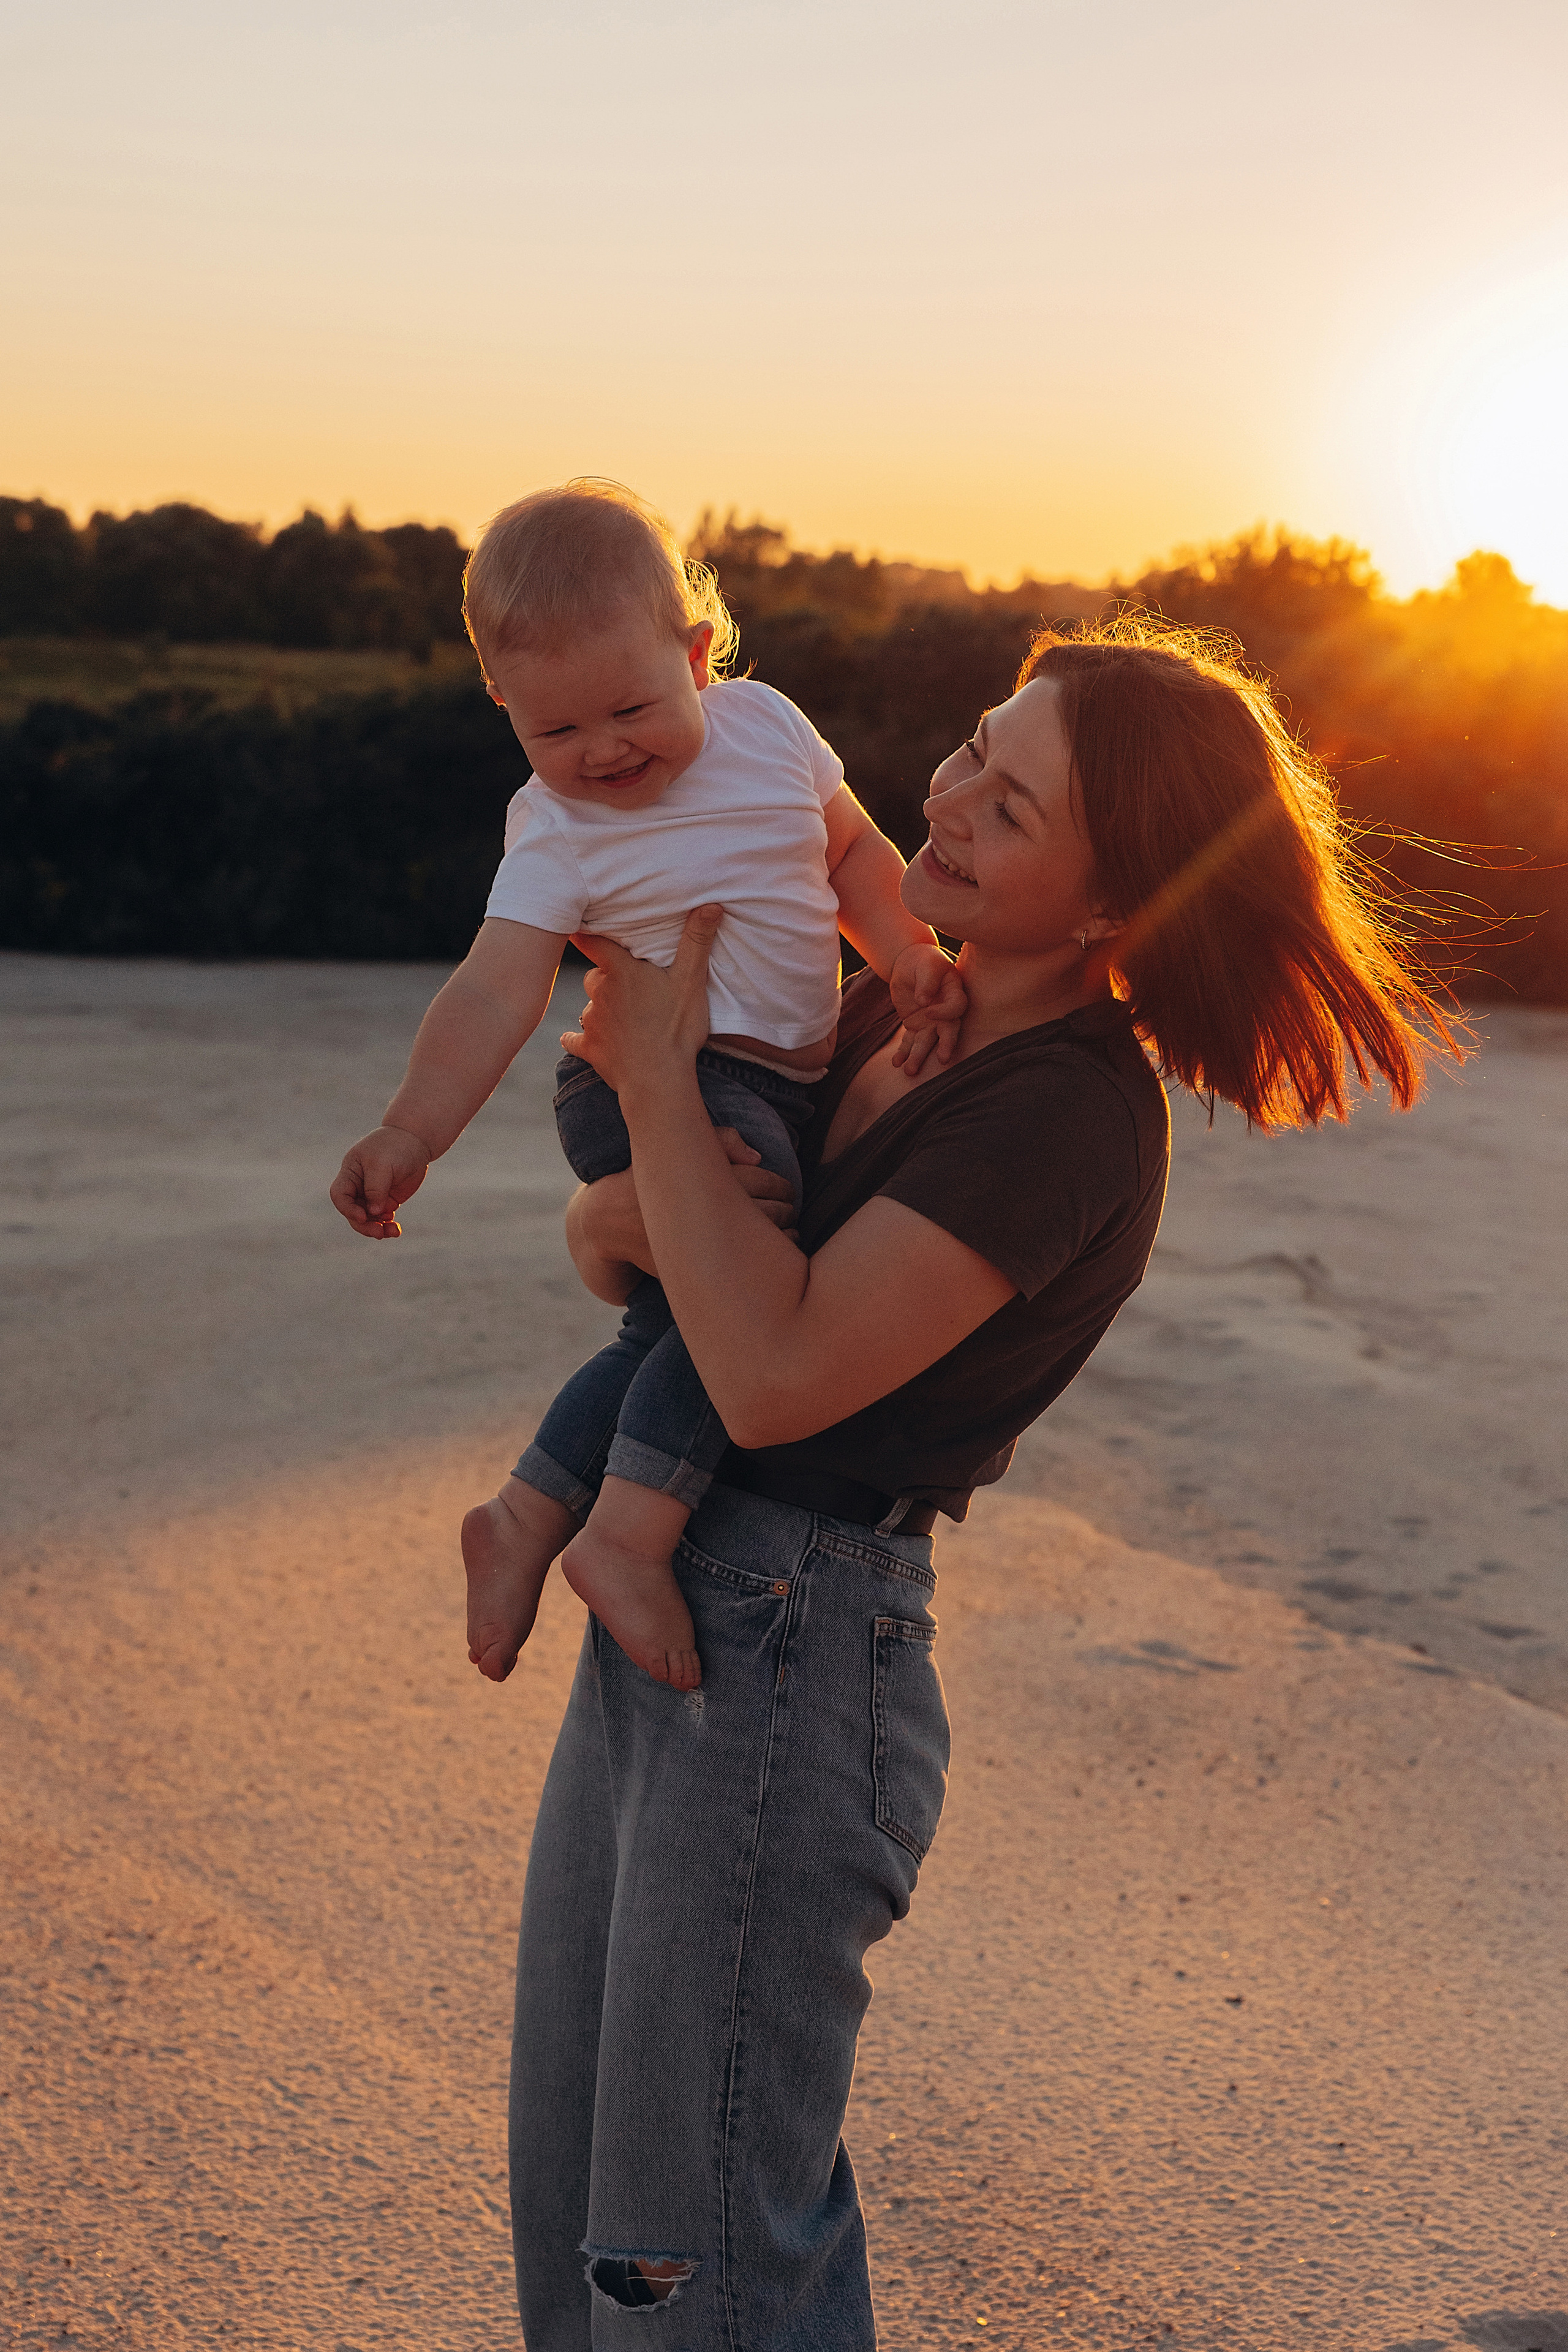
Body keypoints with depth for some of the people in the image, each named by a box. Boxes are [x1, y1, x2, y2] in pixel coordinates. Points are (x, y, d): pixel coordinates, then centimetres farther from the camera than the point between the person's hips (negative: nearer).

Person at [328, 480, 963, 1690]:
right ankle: (628, 1534, -22)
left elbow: (854, 848, 17)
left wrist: (912, 956, 0)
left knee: (676, 1330, 11)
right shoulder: (557, 830, -9)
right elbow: (498, 984, -20)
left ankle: (527, 1517, 21)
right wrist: (412, 1129, -34)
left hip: (769, 1089, 7)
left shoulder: (765, 723, 6)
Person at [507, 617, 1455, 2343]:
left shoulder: (1074, 1113, -19)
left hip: (790, 1652, -9)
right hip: (655, 1615, 9)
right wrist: (608, 1216, -11)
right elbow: (618, 1226, 13)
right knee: (572, 2207, 23)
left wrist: (656, 1074, -19)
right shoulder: (898, 1001, 8)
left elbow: (777, 1373, -26)